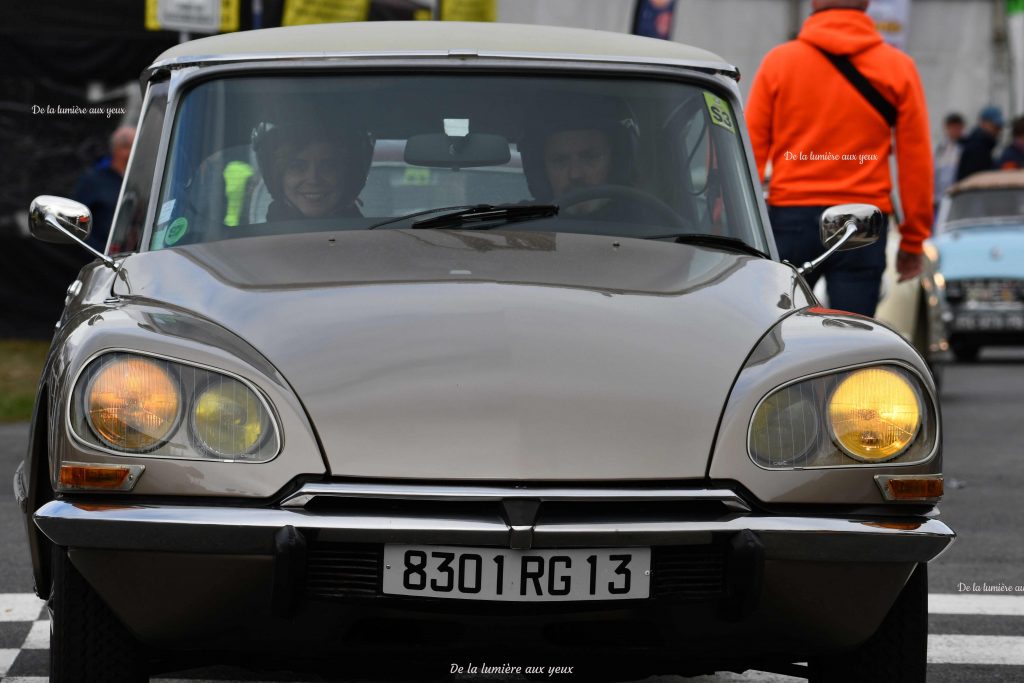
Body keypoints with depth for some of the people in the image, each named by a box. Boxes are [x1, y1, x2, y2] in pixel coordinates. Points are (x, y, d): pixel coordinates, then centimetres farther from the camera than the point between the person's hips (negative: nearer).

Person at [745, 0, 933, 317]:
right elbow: (916, 160, 3)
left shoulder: (778, 61, 2)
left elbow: (752, 148, 1)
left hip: (790, 218, 0)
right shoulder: (898, 68, 2)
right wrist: (913, 241, 10)